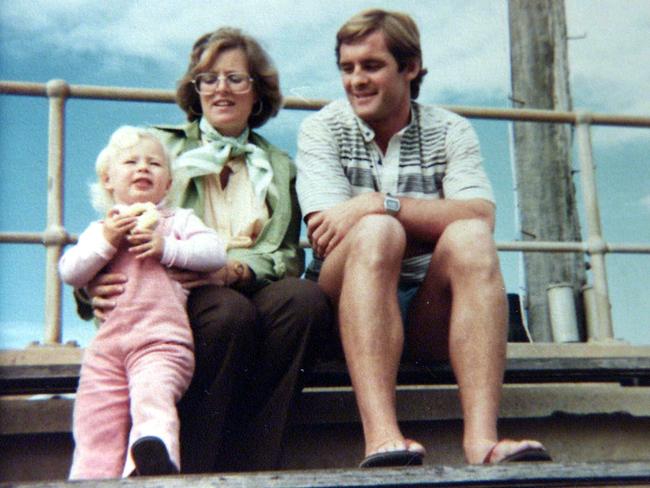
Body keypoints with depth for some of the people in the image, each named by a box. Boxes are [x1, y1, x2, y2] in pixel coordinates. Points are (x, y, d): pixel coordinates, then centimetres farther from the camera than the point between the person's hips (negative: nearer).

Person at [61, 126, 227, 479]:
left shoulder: (178, 219, 22)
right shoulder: (99, 228, 27)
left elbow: (215, 252, 6)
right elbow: (69, 273, 12)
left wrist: (166, 248, -4)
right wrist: (107, 241, -1)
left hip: (161, 339, -3)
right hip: (106, 342, 3)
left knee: (152, 394, -32)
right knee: (95, 423, -8)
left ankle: (152, 458, -50)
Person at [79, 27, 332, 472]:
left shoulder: (280, 167, 23)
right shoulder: (161, 145, 18)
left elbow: (289, 256, 8)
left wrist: (235, 270, -16)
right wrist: (97, 280, -17)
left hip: (252, 289, 2)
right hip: (172, 291, -2)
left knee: (307, 298, -31)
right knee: (231, 313, -35)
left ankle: (248, 470, -30)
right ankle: (188, 472, -30)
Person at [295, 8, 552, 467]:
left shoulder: (451, 131, 7)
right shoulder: (322, 130, 5)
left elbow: (481, 218, -13)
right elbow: (324, 232, -12)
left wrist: (381, 203, -23)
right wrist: (431, 222, -11)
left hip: (431, 311, 2)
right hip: (347, 304, -1)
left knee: (472, 239, -28)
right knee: (377, 232, -32)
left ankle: (482, 440, -41)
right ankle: (382, 438, -48)